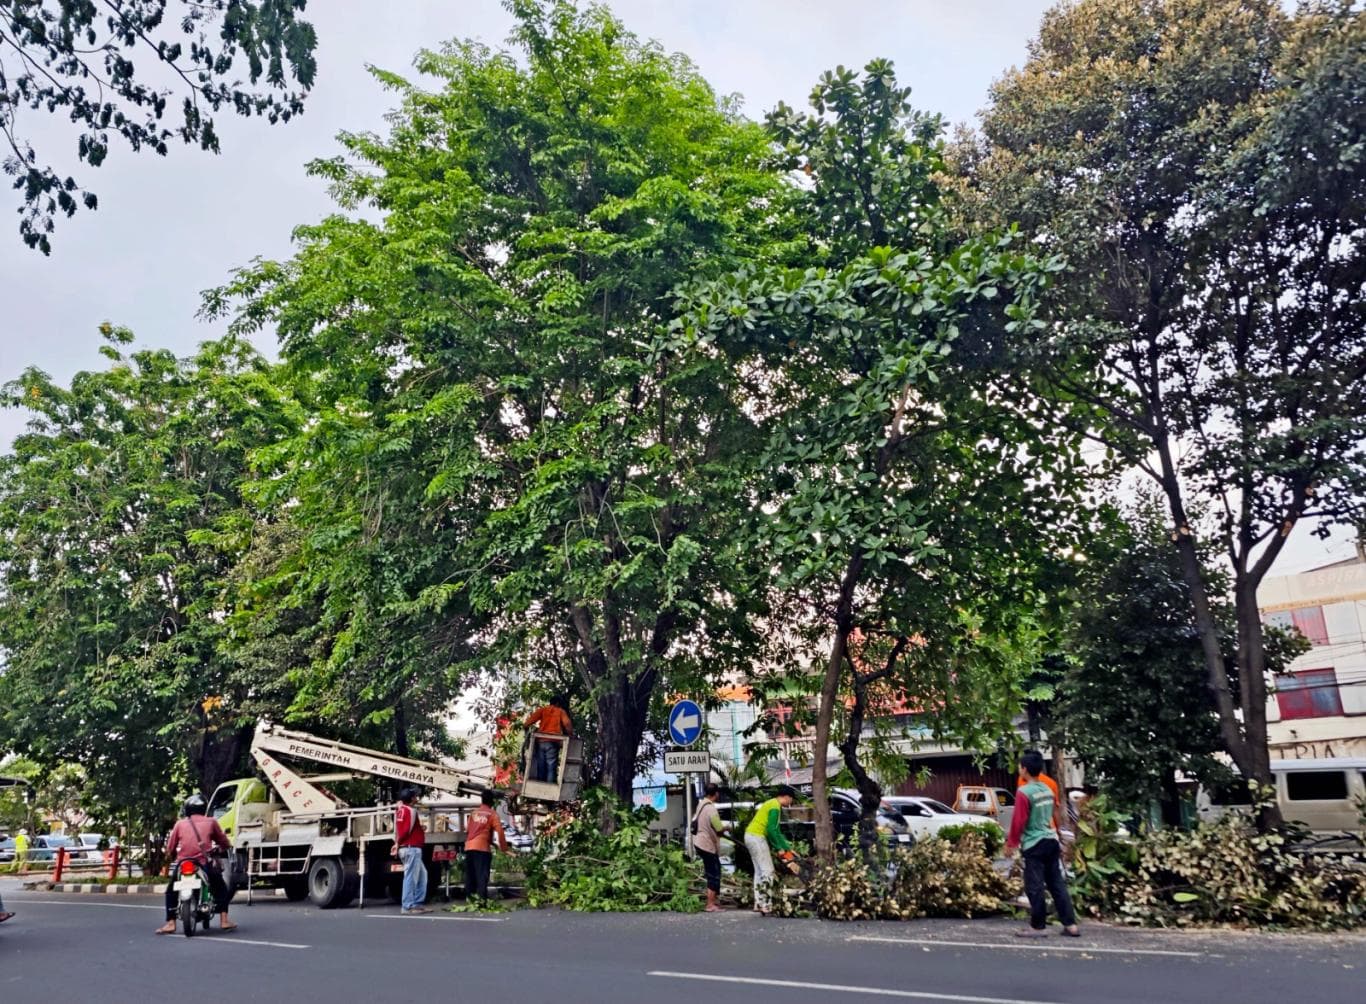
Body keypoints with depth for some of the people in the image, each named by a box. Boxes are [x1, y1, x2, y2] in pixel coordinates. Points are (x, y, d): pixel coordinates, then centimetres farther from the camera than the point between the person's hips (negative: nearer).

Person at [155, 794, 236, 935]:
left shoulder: (180, 824, 13)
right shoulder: (211, 822, 12)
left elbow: (170, 846, 11)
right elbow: (223, 842, 18)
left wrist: (170, 857, 32)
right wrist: (227, 848, 40)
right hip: (206, 863, -1)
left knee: (171, 891, 26)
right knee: (221, 889, 19)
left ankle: (170, 923, 14)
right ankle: (224, 921, 7)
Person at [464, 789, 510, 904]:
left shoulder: (474, 813, 16)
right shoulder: (492, 813, 2)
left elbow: (467, 830, 19)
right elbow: (500, 832, -6)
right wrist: (504, 848, 0)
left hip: (469, 847, 5)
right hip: (482, 847, -5)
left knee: (470, 874, 11)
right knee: (482, 875, -7)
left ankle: (469, 897, 13)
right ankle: (482, 898, -16)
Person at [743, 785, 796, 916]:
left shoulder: (772, 804, 18)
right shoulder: (775, 806, -12)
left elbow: (776, 831, 21)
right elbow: (771, 830, -19)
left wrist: (787, 848, 18)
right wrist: (779, 848, -10)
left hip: (751, 836, 10)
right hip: (757, 837, -10)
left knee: (759, 871, 13)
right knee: (768, 871, -7)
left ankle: (758, 903, 14)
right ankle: (765, 905, -9)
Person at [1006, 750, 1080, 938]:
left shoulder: (1024, 792, -16)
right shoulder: (1048, 790, 7)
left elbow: (1018, 821, -14)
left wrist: (1011, 843, -3)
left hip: (1034, 845, -7)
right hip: (1051, 841, 7)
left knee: (1035, 887, 1)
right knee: (1058, 884, 11)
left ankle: (1038, 926, 7)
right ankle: (1070, 924, 12)